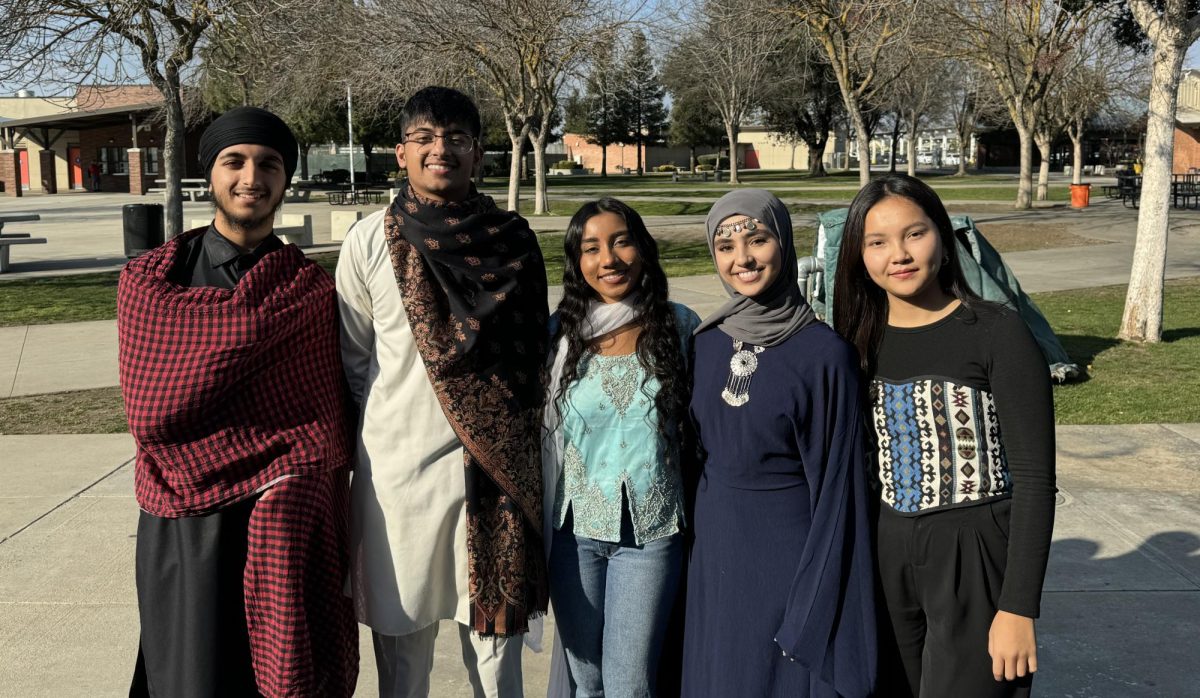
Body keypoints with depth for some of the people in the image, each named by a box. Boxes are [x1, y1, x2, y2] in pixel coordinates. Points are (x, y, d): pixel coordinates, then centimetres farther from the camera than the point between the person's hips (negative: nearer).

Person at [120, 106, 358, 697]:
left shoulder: (310, 290, 2)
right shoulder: (149, 280, 1)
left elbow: (324, 432, -1)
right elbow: (150, 414, -8)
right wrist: (277, 462, -12)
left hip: (283, 534, 0)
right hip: (183, 528, 0)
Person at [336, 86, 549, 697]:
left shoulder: (513, 241, 3)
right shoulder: (369, 242, 0)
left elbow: (535, 352, 10)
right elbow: (351, 358, 7)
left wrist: (521, 439, 7)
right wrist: (391, 420, 4)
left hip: (496, 464, 1)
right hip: (398, 465, 0)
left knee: (496, 626, 10)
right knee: (401, 640, 11)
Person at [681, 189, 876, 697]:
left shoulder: (824, 352, -11)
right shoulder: (707, 342, 3)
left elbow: (837, 483, -11)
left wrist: (817, 611, -14)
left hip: (787, 550, -4)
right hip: (714, 552, 5)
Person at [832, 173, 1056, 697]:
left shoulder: (999, 334, -11)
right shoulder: (861, 341, 4)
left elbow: (1035, 477, -12)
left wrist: (1018, 609, -16)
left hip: (976, 557, -5)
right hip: (886, 556, 5)